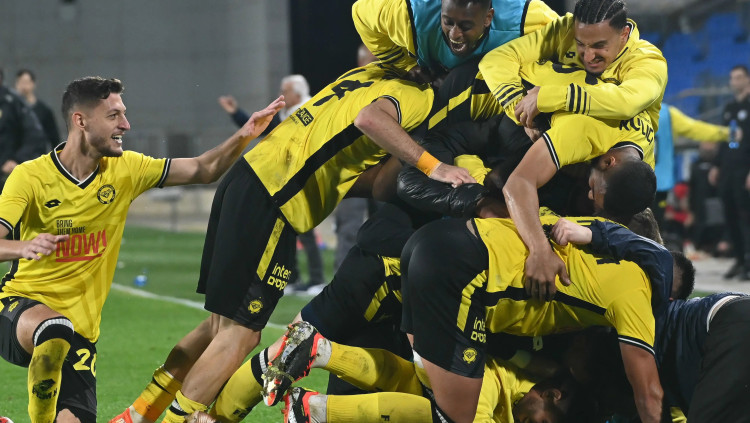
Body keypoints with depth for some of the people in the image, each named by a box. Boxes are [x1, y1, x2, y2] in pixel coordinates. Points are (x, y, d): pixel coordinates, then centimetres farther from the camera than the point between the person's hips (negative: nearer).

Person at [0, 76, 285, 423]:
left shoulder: (125, 170, 2)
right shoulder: (31, 177, -11)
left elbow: (203, 171, 4)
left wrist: (242, 138, -13)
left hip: (80, 326, 4)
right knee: (56, 330, -40)